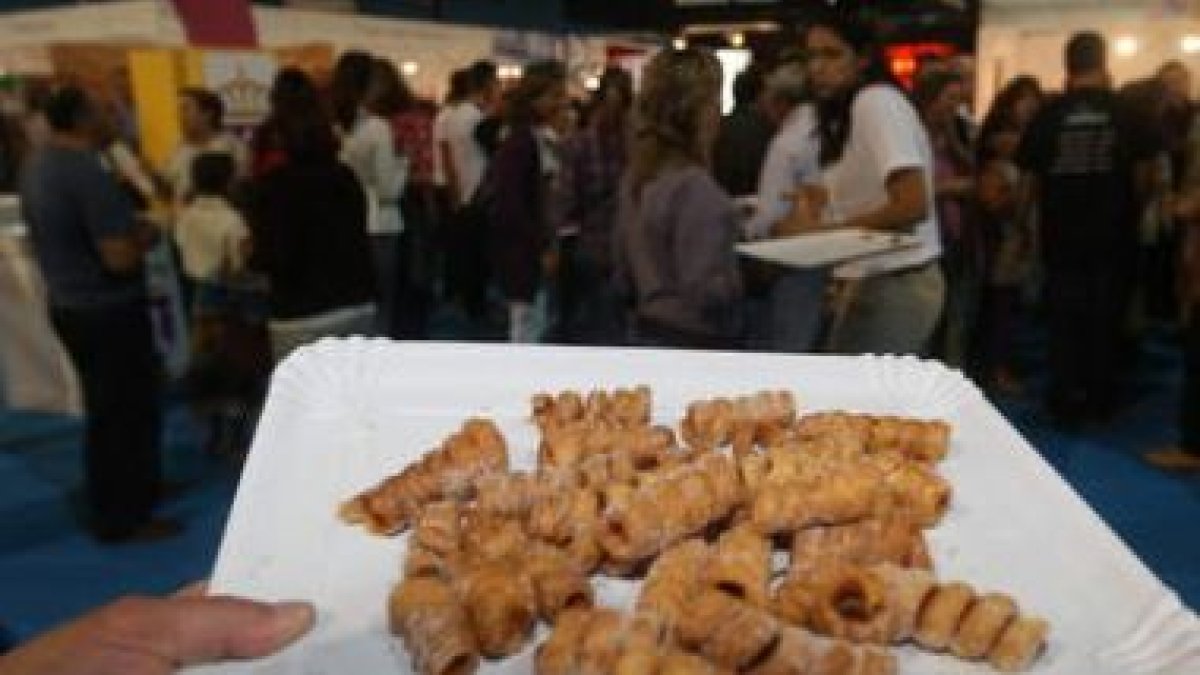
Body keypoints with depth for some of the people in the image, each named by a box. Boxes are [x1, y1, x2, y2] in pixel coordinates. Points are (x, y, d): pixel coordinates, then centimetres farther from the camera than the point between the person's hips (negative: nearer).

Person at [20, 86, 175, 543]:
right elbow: (119, 258, -27)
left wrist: (126, 227, 13)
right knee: (130, 410, 4)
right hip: (109, 310, -9)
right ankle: (124, 518, 14)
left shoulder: (35, 168, 5)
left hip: (67, 304, 9)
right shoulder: (90, 174, -23)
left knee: (103, 409, 22)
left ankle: (108, 505, 35)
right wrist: (145, 236, -7)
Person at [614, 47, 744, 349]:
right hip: (695, 346, -9)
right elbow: (708, 291, -24)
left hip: (648, 337, 9)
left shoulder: (637, 178, 5)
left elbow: (624, 278, 13)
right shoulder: (694, 188, -21)